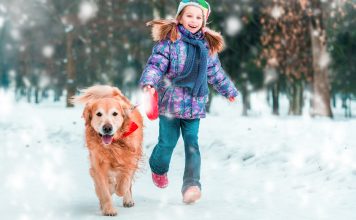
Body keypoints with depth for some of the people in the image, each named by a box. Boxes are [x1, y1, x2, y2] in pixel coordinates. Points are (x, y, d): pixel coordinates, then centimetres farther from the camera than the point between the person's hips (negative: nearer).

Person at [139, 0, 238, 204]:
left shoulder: (207, 45, 10)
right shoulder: (169, 40, -5)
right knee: (168, 142, 1)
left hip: (195, 105, 3)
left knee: (192, 143, -6)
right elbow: (156, 64, -13)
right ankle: (159, 170, 32)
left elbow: (216, 72, 25)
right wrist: (149, 81, -33)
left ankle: (192, 185, -9)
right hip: (170, 101, -3)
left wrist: (229, 90, 36)